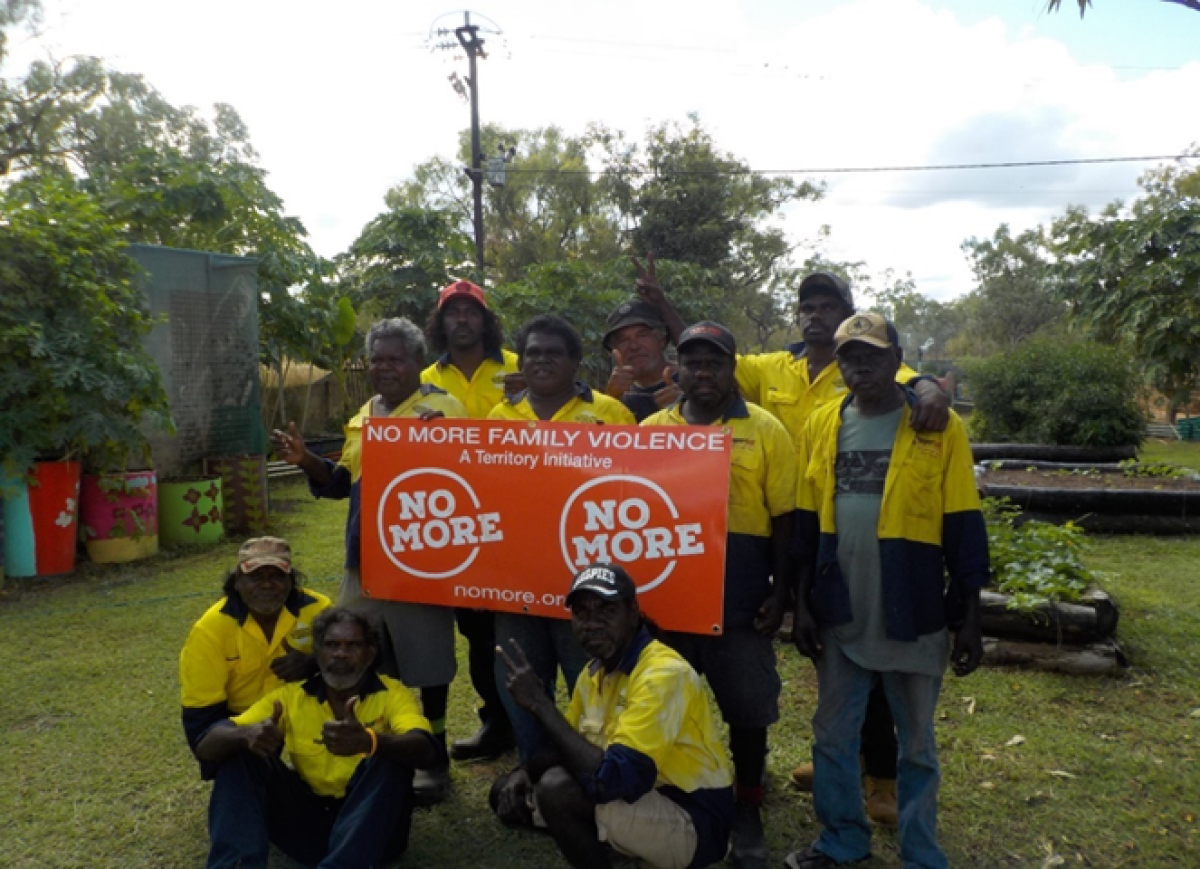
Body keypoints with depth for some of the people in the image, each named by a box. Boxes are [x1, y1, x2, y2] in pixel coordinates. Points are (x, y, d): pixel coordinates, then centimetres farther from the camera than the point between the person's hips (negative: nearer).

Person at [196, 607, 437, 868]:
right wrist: (246, 734, -30)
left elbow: (425, 750, -26)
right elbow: (207, 746, -5)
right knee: (239, 748, -10)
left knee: (390, 755, -30)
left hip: (371, 820, -3)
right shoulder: (290, 697, 3)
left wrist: (367, 742, -48)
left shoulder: (392, 694, -6)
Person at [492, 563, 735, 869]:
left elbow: (611, 779, -33)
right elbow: (567, 742, 15)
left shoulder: (664, 673, -25)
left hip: (695, 824, -9)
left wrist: (539, 703, -27)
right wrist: (524, 772, -7)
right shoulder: (595, 670, 2)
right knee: (509, 793, 5)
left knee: (556, 787, -27)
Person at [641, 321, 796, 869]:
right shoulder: (652, 429, 5)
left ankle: (748, 812, 28)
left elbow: (784, 519, 0)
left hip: (742, 596, -2)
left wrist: (780, 593, -3)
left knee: (746, 708, 8)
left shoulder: (765, 430, -1)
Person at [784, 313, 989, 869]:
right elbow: (806, 523, 7)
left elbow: (963, 529, -5)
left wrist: (969, 620, -5)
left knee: (916, 746, 13)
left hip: (913, 616, -3)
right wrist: (802, 604, 6)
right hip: (840, 615, 3)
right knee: (833, 736, 15)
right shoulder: (821, 427, 3)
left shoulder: (940, 427, -7)